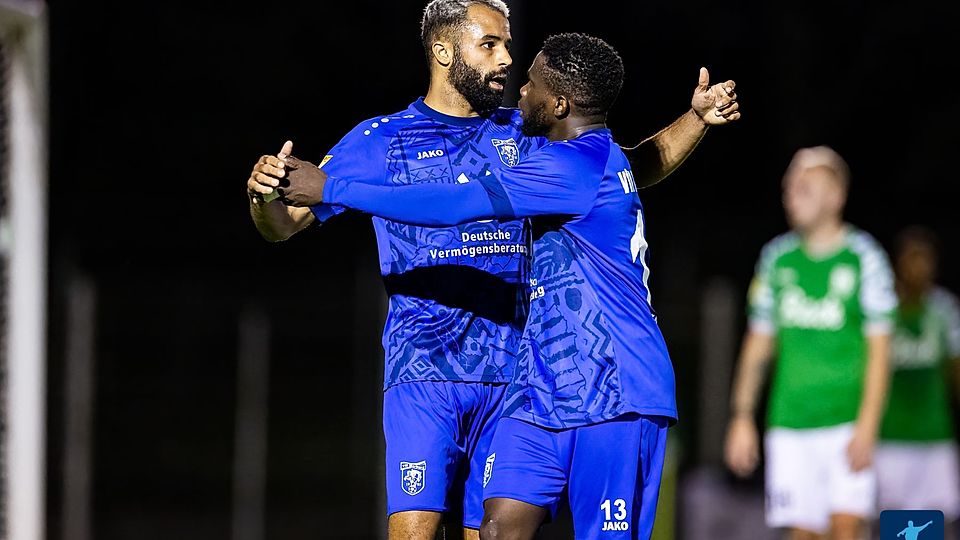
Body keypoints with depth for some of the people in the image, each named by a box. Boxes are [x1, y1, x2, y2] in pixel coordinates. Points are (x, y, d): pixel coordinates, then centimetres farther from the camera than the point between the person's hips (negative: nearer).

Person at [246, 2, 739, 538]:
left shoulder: (521, 136, 15)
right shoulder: (383, 140, 4)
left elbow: (635, 169, 24)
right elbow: (284, 225, 3)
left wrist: (698, 118, 8)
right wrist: (264, 194, -20)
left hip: (508, 374, 4)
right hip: (424, 372, -4)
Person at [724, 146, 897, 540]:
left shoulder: (863, 256, -3)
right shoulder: (778, 257, 9)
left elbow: (879, 348, -6)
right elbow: (758, 342, 15)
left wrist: (867, 426, -13)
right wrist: (742, 417, 10)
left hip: (848, 421, -4)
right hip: (790, 423, 4)